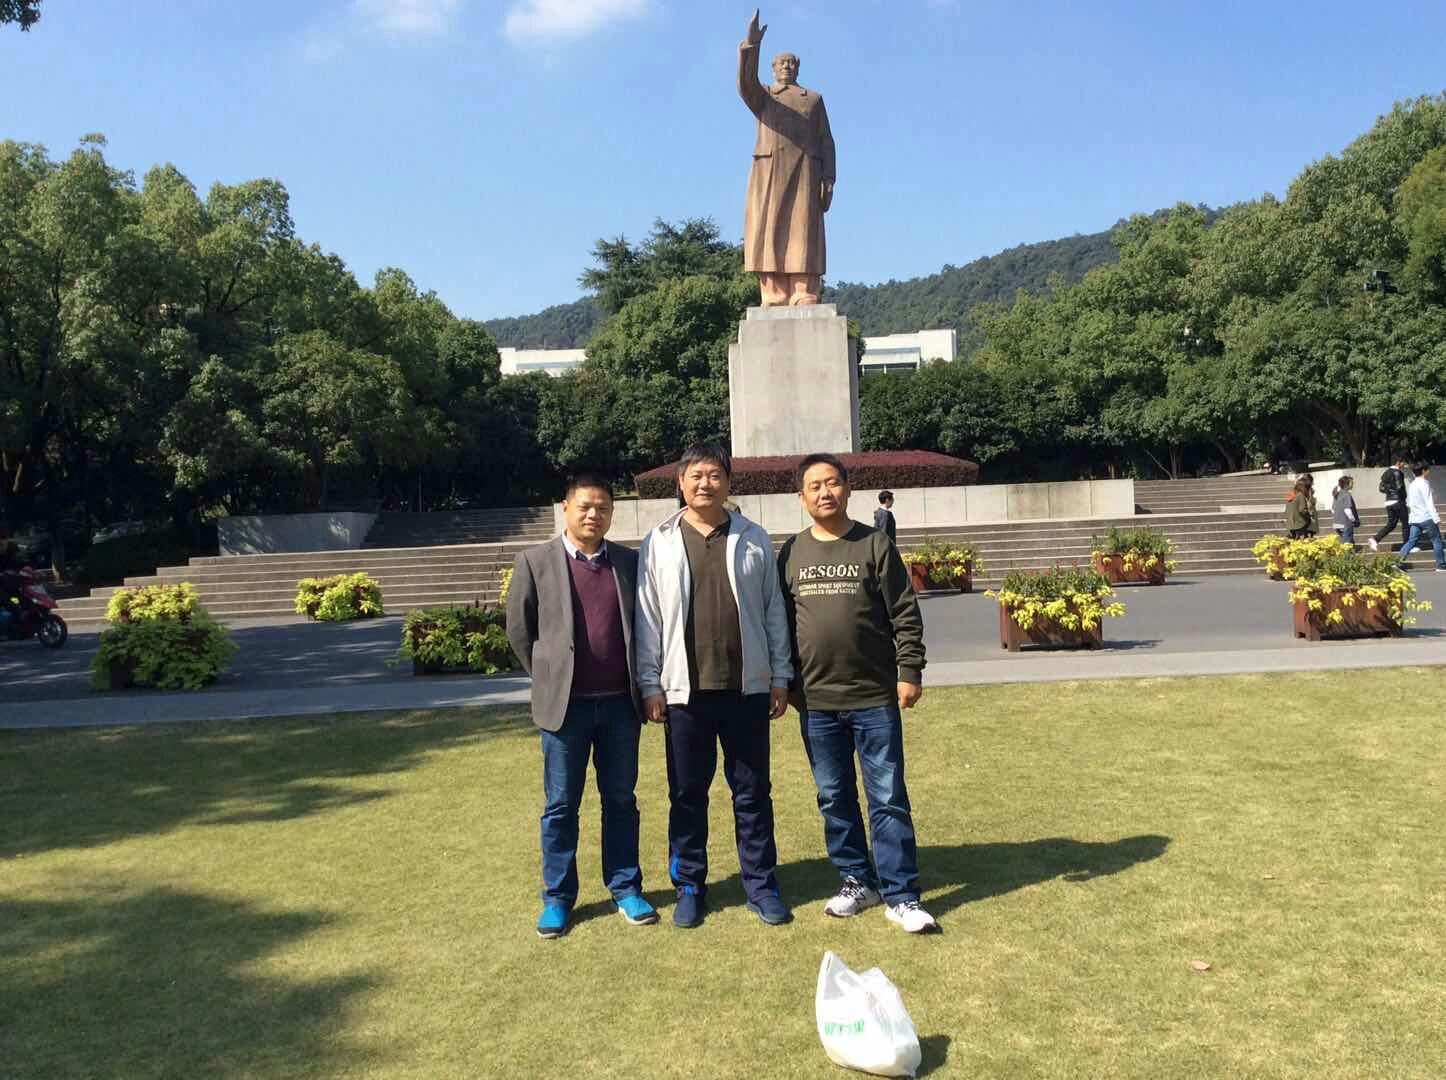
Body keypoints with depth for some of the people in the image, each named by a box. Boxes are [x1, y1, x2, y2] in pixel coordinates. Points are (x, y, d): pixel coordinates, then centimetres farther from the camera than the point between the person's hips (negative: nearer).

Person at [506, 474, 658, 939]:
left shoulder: (629, 561, 5)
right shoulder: (536, 561, -2)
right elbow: (519, 629, 5)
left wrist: (639, 682, 10)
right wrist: (549, 679, 7)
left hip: (620, 702, 2)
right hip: (565, 704, -2)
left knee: (621, 799, 12)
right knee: (561, 806, 8)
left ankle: (625, 888, 25)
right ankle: (557, 897, 20)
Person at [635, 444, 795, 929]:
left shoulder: (753, 539, 4)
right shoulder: (659, 543, 1)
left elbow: (773, 611, 6)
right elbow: (648, 618, 1)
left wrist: (781, 675, 4)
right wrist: (650, 684, -2)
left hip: (747, 687, 1)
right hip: (685, 688, 0)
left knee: (753, 792, 9)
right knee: (687, 793, 9)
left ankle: (761, 885, 22)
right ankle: (689, 886, 23)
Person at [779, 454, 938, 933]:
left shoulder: (875, 545, -1)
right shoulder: (792, 553, 6)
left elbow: (905, 615, -2)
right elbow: (781, 622, 11)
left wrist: (909, 671, -8)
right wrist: (785, 683, 9)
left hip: (876, 697, -3)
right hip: (816, 701, 3)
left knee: (889, 799, 1)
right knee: (834, 798, 11)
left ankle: (902, 896, 10)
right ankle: (856, 880, 27)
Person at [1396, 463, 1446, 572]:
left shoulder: (1411, 485, 14)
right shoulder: (1424, 484, -11)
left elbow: (1408, 503, 18)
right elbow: (1429, 503, -15)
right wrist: (1436, 519, -16)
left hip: (1414, 519, 7)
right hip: (1426, 518, -7)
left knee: (1411, 541, 5)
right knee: (1437, 541, 3)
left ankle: (1399, 562, -6)